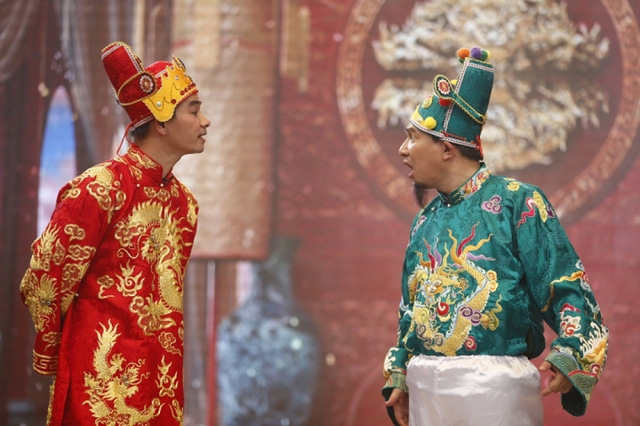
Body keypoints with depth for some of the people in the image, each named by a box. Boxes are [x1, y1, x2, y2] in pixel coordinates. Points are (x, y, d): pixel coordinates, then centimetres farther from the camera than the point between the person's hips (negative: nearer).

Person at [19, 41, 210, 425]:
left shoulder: (184, 201, 12)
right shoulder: (101, 188, -12)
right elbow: (45, 276, -8)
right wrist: (50, 357, 1)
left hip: (163, 377, 7)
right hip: (104, 375, -7)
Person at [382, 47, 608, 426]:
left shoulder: (517, 202, -5)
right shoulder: (425, 221, 14)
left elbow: (568, 291, -10)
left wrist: (566, 358, -23)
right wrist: (400, 377, 16)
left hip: (494, 386, -6)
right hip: (426, 390, 6)